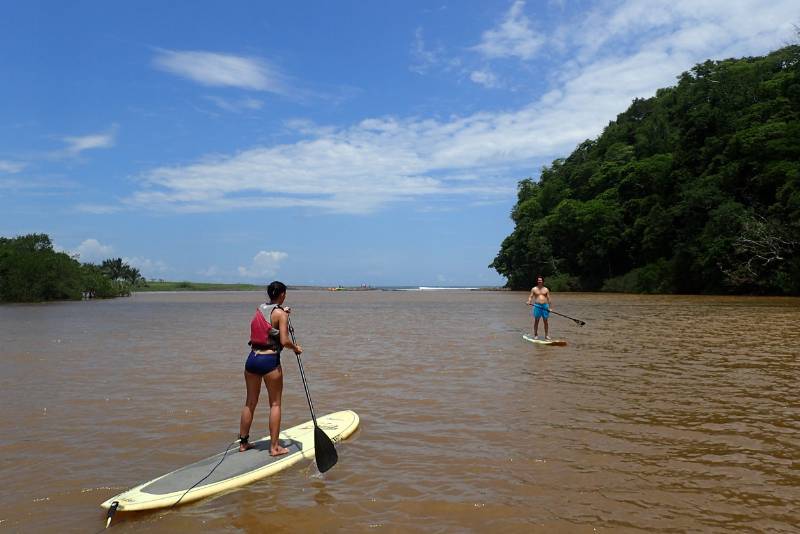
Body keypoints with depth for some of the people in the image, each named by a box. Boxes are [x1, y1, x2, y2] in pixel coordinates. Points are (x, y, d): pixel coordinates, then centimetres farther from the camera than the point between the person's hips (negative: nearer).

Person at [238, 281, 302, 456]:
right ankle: (274, 446, 9)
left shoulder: (260, 309, 10)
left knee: (250, 402, 16)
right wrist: (296, 348, 3)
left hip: (252, 358, 6)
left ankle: (243, 442, 26)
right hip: (270, 360, -6)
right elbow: (284, 341, -15)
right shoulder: (281, 313, -9)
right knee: (275, 403, 6)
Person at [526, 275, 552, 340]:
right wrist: (529, 302, -18)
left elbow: (548, 298, 9)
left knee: (545, 321, 5)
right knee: (536, 321, 2)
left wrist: (549, 307, 2)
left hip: (545, 306, 2)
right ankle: (535, 335, 9)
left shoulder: (546, 289, 9)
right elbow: (530, 296, 2)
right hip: (537, 306, -2)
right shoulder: (534, 289, 5)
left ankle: (546, 335, 10)